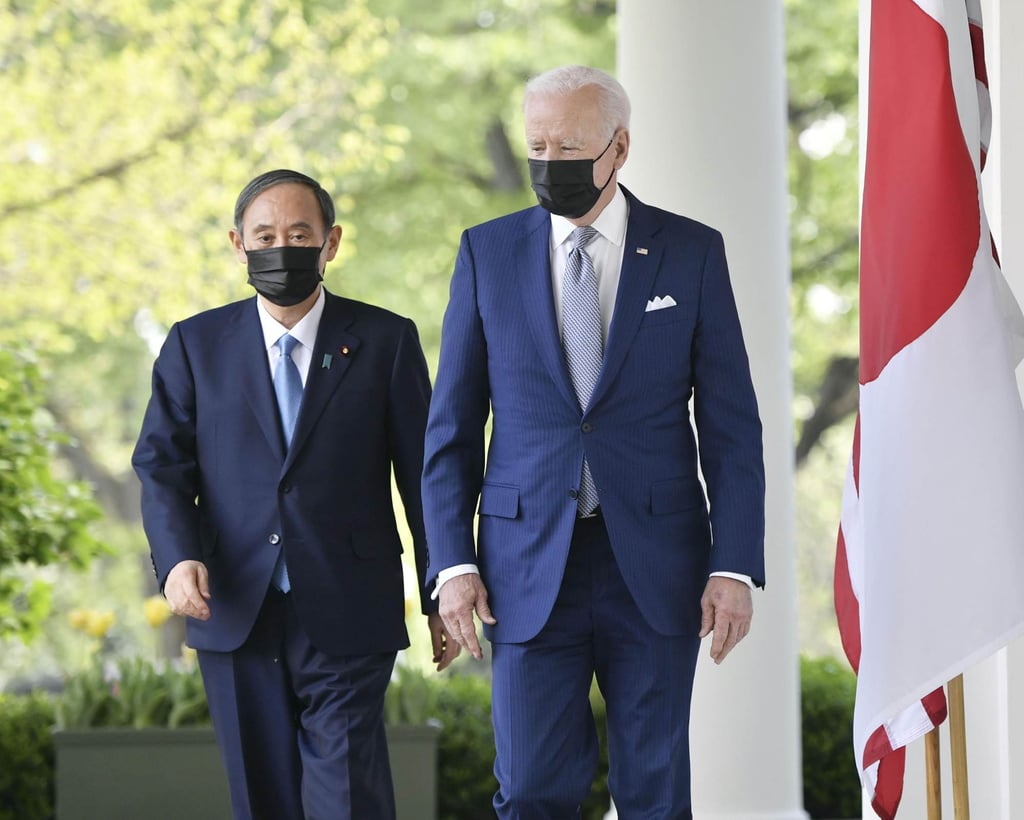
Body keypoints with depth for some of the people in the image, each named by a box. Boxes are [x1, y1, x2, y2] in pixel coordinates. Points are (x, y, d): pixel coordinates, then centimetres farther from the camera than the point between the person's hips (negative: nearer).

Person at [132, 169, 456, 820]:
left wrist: (443, 596, 6)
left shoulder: (385, 340, 4)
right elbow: (162, 467, 3)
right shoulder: (196, 345, 8)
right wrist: (178, 558, -16)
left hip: (346, 619, -2)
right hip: (236, 617, 2)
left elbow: (423, 472, 7)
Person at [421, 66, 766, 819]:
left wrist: (735, 566, -6)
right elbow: (452, 425, 6)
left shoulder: (691, 253, 1)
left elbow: (731, 424, 1)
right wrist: (453, 562, -3)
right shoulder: (487, 252, 4)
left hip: (655, 564, 0)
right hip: (531, 566, 1)